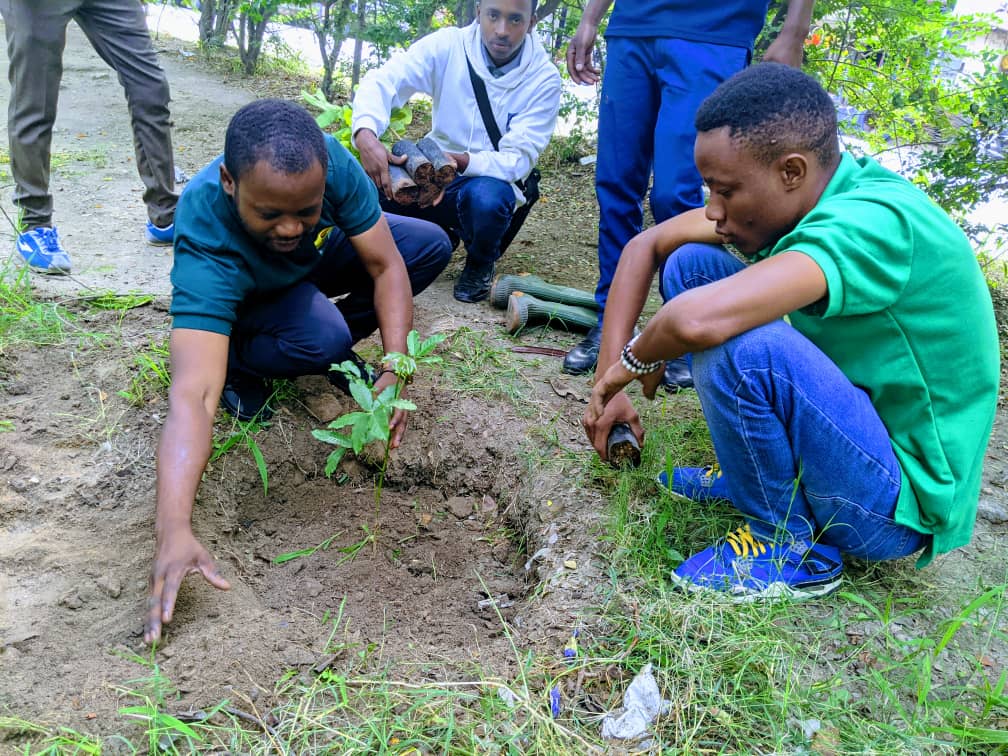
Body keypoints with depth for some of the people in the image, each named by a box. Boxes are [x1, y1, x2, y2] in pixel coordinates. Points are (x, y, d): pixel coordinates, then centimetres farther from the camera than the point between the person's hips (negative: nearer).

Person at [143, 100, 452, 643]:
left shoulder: (331, 163, -34)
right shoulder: (205, 242, -43)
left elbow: (386, 266, -25)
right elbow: (191, 396, -51)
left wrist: (395, 369, -38)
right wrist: (173, 533, -61)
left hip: (318, 258, 5)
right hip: (241, 298, -4)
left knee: (432, 245, -15)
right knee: (321, 337, -36)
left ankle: (337, 339, 2)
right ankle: (239, 366, -4)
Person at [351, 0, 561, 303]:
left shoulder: (544, 78, -13)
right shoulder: (449, 45, -10)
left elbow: (518, 159, -18)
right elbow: (382, 81, -18)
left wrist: (461, 161, -38)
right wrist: (366, 135, -40)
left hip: (490, 180, -2)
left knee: (487, 197, -39)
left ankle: (480, 263, -2)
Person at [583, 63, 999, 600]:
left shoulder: (875, 221, -31)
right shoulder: (792, 191, -5)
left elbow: (698, 320, -44)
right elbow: (647, 246, 1)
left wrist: (635, 359, -21)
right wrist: (607, 383, -5)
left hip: (905, 505, -8)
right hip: (860, 418, 8)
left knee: (740, 347, -35)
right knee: (690, 263, -1)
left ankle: (795, 548, -9)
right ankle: (754, 474, 10)